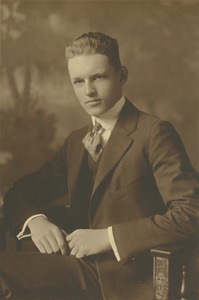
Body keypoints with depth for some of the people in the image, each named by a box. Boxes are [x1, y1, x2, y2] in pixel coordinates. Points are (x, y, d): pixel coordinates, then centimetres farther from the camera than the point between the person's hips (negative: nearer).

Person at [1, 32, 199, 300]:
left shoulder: (154, 132, -3)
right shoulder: (76, 142, 18)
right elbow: (22, 192, 19)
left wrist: (108, 237, -16)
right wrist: (35, 220, -4)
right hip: (77, 270, 6)